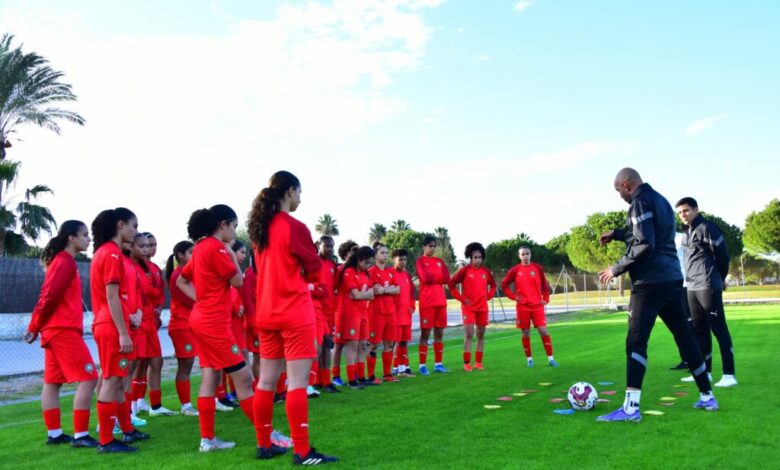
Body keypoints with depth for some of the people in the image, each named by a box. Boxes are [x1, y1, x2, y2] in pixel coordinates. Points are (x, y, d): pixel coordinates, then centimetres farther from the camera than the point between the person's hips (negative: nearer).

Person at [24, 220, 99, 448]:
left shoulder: (61, 261, 17)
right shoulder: (65, 262, -13)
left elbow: (48, 295, 18)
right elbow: (51, 296, -19)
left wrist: (35, 326, 17)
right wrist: (35, 327, -9)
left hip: (55, 330, 10)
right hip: (64, 330, -10)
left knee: (52, 382, 11)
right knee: (88, 379, -9)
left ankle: (54, 434, 17)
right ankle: (80, 435, -7)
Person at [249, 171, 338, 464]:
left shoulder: (260, 227, 10)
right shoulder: (294, 227, -12)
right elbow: (314, 269, -3)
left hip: (267, 313, 8)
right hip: (295, 313, -8)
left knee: (266, 381, 13)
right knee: (297, 383, -5)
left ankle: (264, 445, 22)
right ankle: (302, 451, -1)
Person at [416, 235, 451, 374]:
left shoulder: (439, 261, 16)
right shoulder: (420, 261, -1)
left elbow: (447, 279, 4)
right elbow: (426, 278, -16)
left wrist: (433, 277, -4)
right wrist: (439, 277, -1)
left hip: (441, 302, 6)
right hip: (427, 302, -6)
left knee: (439, 333, 8)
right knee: (425, 333, -2)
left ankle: (438, 363, 15)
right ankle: (422, 365, 4)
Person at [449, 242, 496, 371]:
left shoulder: (486, 271, 4)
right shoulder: (465, 270, -8)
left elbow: (493, 285, 20)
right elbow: (452, 284, -6)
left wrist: (488, 296, 6)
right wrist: (461, 298, -8)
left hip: (482, 307, 4)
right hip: (468, 307, -4)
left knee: (481, 335, 8)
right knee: (469, 335, -9)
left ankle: (478, 363, 16)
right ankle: (467, 363, -3)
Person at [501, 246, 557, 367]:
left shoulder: (537, 268, 2)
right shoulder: (515, 270, 0)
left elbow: (544, 285, 11)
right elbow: (504, 285, 8)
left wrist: (546, 299, 1)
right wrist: (514, 297, -1)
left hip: (537, 305, 0)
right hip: (522, 306, 0)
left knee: (543, 331, -7)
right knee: (525, 333, 5)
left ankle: (550, 358, 2)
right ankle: (529, 358, 18)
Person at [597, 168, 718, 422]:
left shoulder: (641, 202, -10)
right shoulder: (661, 200, 18)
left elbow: (644, 245, -19)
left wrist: (617, 269, -11)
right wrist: (616, 233, 35)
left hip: (649, 282, -9)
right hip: (672, 279, 9)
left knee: (636, 341, -11)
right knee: (684, 336, 15)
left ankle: (631, 408, -15)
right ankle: (707, 397, 22)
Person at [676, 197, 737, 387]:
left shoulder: (706, 227, -8)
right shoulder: (686, 233, 16)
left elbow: (722, 254, -8)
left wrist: (720, 278, 4)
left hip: (708, 286, -8)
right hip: (692, 287, 9)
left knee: (719, 329, -8)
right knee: (699, 330, 12)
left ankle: (729, 375, -7)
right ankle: (705, 371, 20)